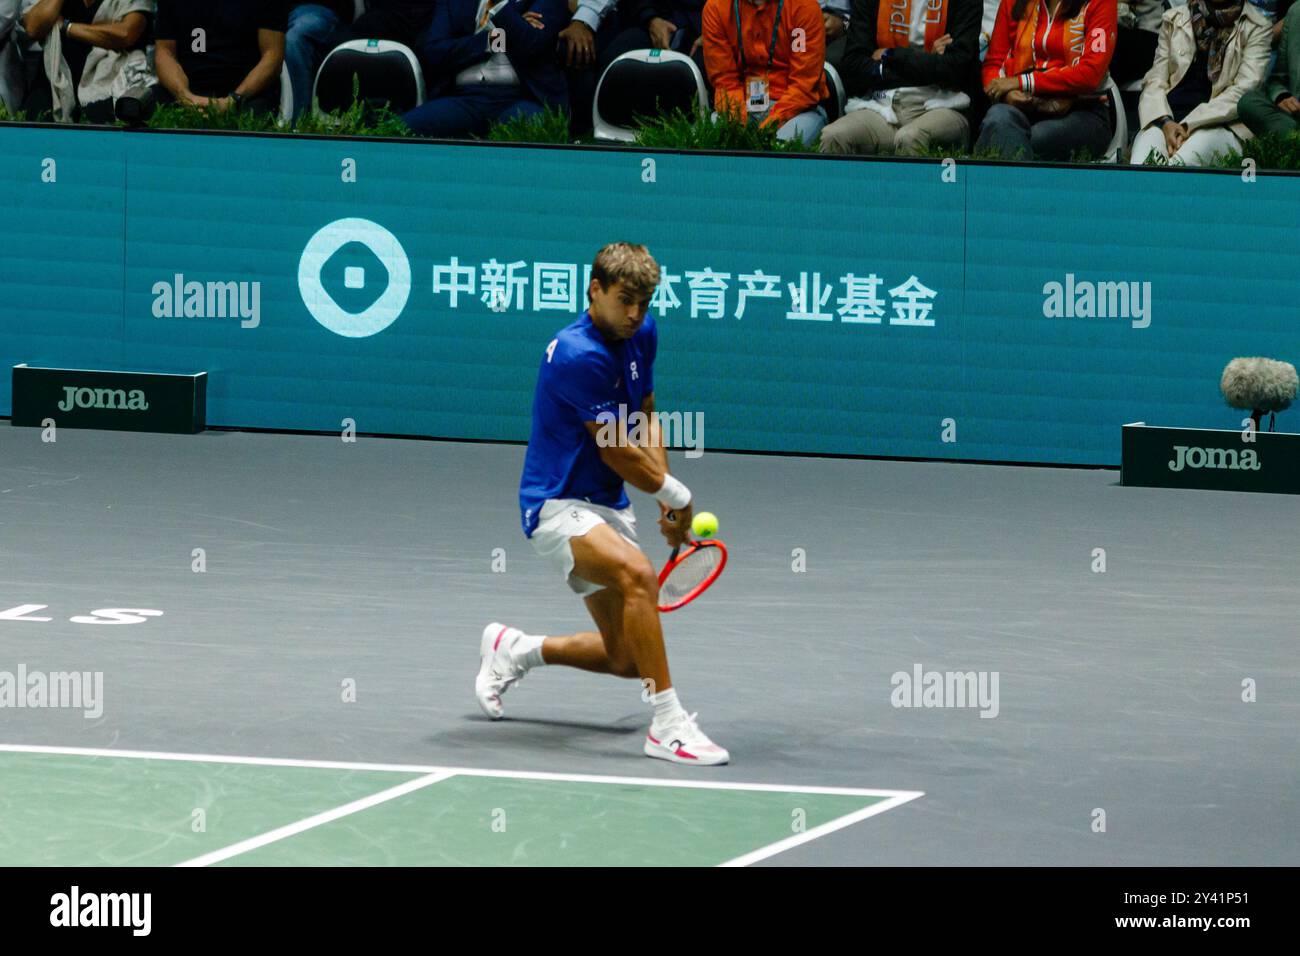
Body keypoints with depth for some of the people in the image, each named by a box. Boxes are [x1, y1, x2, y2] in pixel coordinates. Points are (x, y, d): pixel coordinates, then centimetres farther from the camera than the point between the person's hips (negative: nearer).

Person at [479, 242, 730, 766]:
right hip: (557, 505, -9)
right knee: (637, 574, -36)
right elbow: (617, 452, -19)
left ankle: (514, 650, 32)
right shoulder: (578, 355, -23)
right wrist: (676, 493, -4)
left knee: (627, 659, 7)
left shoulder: (641, 334, 5)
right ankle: (667, 723, -33)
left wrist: (667, 502, 7)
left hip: (607, 507, 9)